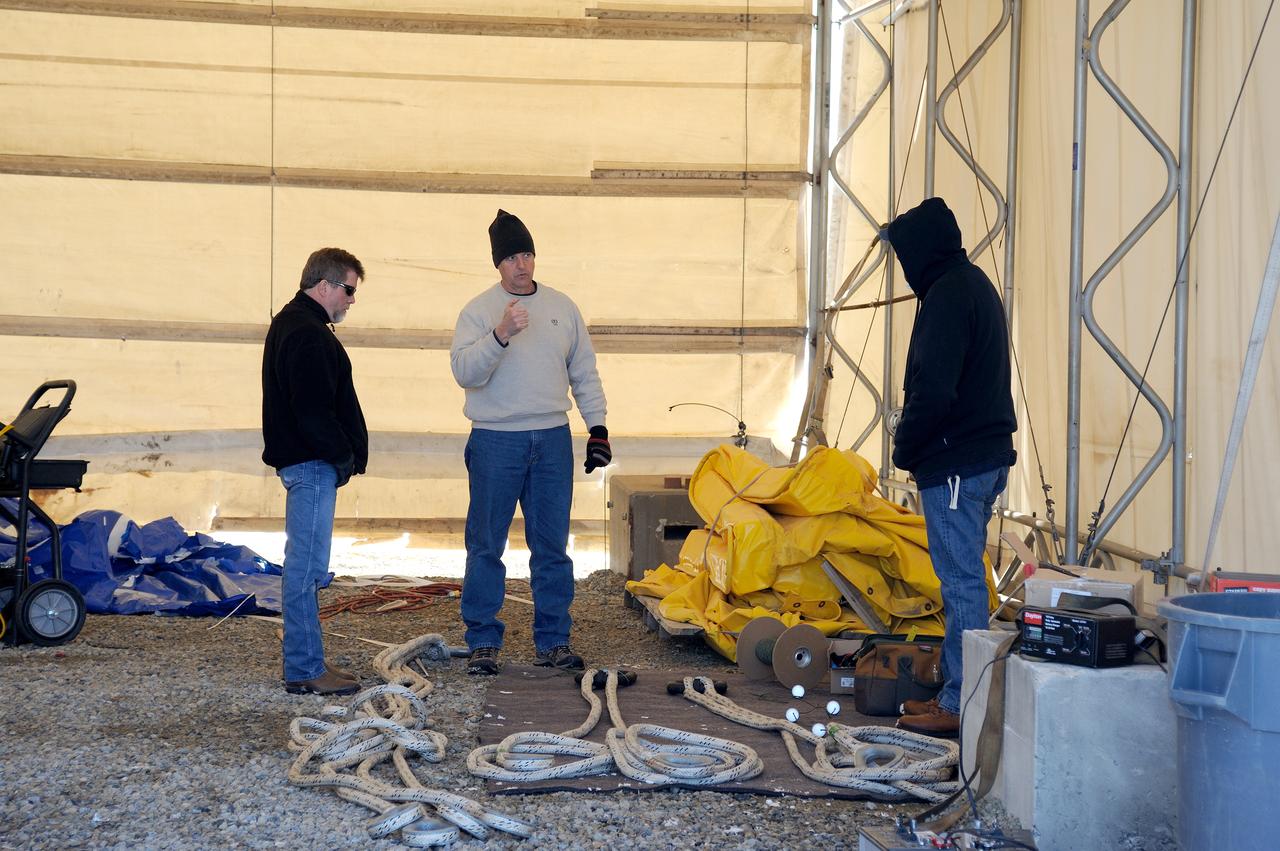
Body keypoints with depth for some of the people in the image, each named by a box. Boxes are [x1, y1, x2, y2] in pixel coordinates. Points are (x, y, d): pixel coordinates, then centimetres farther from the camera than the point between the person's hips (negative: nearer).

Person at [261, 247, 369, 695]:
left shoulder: (290, 323, 19)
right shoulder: (307, 335, -17)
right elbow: (313, 410, -23)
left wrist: (348, 452, 14)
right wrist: (345, 456, -12)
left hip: (302, 460, 12)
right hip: (311, 462, -12)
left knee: (304, 564, 15)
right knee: (306, 566, -7)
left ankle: (306, 660, 23)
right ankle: (304, 670, -4)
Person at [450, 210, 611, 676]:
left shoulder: (562, 307, 9)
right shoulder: (478, 310, -3)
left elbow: (584, 373, 15)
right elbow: (465, 371, -16)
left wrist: (597, 426, 10)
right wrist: (500, 334, -28)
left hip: (553, 440, 3)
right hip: (495, 441, -3)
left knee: (552, 545, 7)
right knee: (486, 545, 2)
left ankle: (553, 640, 15)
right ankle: (483, 641, 11)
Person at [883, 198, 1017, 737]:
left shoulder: (947, 296, -17)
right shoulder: (975, 284, 16)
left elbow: (933, 391, -23)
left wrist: (904, 449, -8)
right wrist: (916, 447, 18)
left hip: (956, 465, -11)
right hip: (987, 454, 11)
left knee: (962, 583, -6)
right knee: (963, 579, 15)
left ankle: (959, 705, 0)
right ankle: (955, 690, 23)